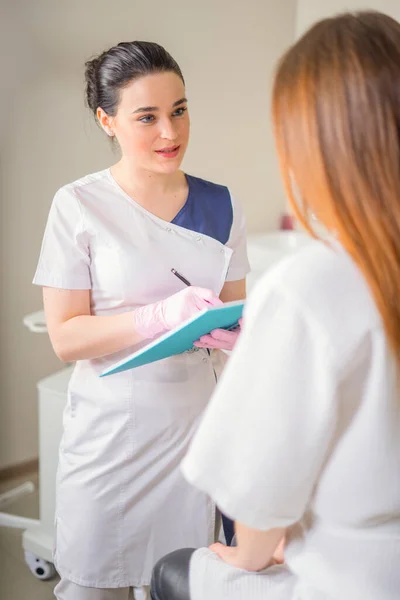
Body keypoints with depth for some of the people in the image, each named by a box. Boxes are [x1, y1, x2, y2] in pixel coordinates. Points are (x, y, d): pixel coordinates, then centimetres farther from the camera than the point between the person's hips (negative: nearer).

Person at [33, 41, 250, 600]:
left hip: (193, 423, 3)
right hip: (110, 429, -3)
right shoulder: (80, 206, -8)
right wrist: (162, 315, -25)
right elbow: (66, 337, -11)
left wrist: (229, 332, -11)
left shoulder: (219, 205, 3)